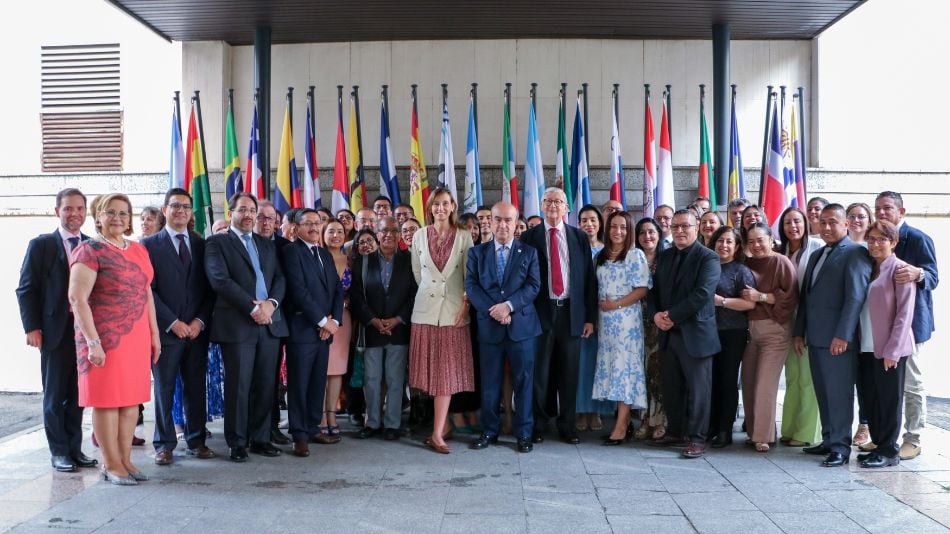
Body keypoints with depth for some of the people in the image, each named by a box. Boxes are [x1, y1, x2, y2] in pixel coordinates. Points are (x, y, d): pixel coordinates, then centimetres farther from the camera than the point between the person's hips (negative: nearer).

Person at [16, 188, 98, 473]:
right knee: (55, 395, 7)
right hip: (55, 331, -2)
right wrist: (32, 328, -8)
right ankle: (59, 451, 18)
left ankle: (75, 448, 21)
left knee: (78, 394, 10)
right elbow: (26, 289, -1)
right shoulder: (40, 245, 0)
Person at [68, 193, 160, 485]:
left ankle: (125, 459, 18)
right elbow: (77, 299, -13)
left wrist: (154, 333, 13)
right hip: (104, 337, -6)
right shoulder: (89, 250, -7)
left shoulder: (139, 250, 13)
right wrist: (92, 342, -18)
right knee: (107, 399, 1)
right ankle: (111, 464, 10)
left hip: (137, 337, 6)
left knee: (132, 399, 8)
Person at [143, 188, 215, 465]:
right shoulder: (150, 245, 1)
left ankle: (196, 440, 17)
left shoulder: (202, 245, 11)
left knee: (196, 388, 7)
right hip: (165, 329, -3)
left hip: (197, 329, 3)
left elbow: (209, 289, 9)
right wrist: (172, 323, -11)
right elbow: (148, 290, -5)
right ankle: (164, 444, 13)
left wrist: (200, 321, -4)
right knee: (164, 388, 4)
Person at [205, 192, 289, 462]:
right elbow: (220, 280, -10)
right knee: (238, 386, -1)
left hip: (269, 322, 5)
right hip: (237, 324, -5)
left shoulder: (268, 245, 20)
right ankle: (237, 443, 9)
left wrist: (271, 303, -8)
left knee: (265, 385, 7)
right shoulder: (217, 243, 3)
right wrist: (253, 308, -15)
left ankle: (260, 438, 17)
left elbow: (279, 279, 13)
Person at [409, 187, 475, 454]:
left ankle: (438, 434, -5)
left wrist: (465, 304, -9)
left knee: (447, 371, -4)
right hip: (426, 309, 2)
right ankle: (443, 423, 19)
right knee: (431, 369, 4)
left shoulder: (464, 237, 3)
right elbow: (417, 273, 12)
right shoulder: (419, 236, 7)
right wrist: (429, 293, 9)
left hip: (453, 310, -2)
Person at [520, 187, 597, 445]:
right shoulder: (529, 237, 3)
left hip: (571, 313, 2)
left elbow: (589, 279, 7)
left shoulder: (580, 238, 8)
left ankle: (567, 426, 20)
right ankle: (538, 425, 16)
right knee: (539, 372, 4)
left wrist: (590, 317, 3)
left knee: (569, 373, 8)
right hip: (540, 312, -2)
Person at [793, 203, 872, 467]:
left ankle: (841, 446, 4)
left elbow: (856, 296, -14)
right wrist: (799, 331, 15)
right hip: (815, 337, 8)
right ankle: (829, 439, 20)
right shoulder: (817, 255, 20)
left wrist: (843, 335, -20)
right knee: (823, 393, 11)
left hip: (838, 338, -8)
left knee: (839, 393, -3)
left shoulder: (855, 253, -6)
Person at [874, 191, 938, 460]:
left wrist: (918, 273, -39)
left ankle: (913, 440, 9)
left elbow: (932, 277, -18)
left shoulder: (918, 238, -10)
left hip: (909, 321, -7)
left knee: (912, 383, 0)